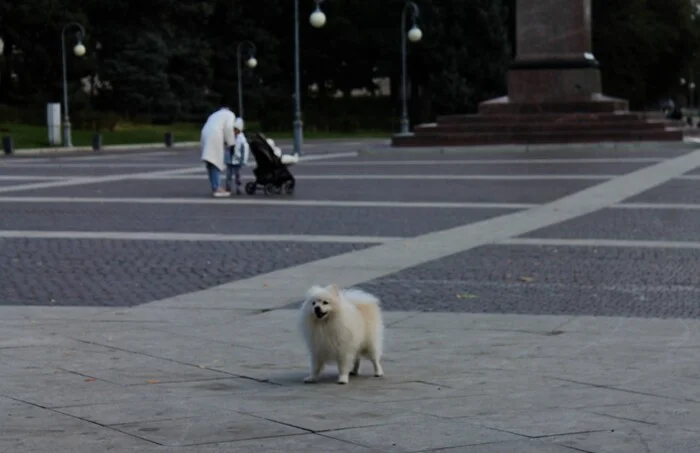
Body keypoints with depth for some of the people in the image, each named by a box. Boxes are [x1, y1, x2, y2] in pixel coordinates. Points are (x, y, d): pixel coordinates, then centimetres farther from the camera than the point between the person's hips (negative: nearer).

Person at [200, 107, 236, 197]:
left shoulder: (215, 115, 36)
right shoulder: (230, 114, 15)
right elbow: (228, 128, -3)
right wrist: (230, 142, 2)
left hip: (205, 135, 7)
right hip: (215, 136, -7)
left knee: (211, 163, 10)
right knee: (215, 162, -11)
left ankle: (215, 187, 13)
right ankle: (216, 188, -15)